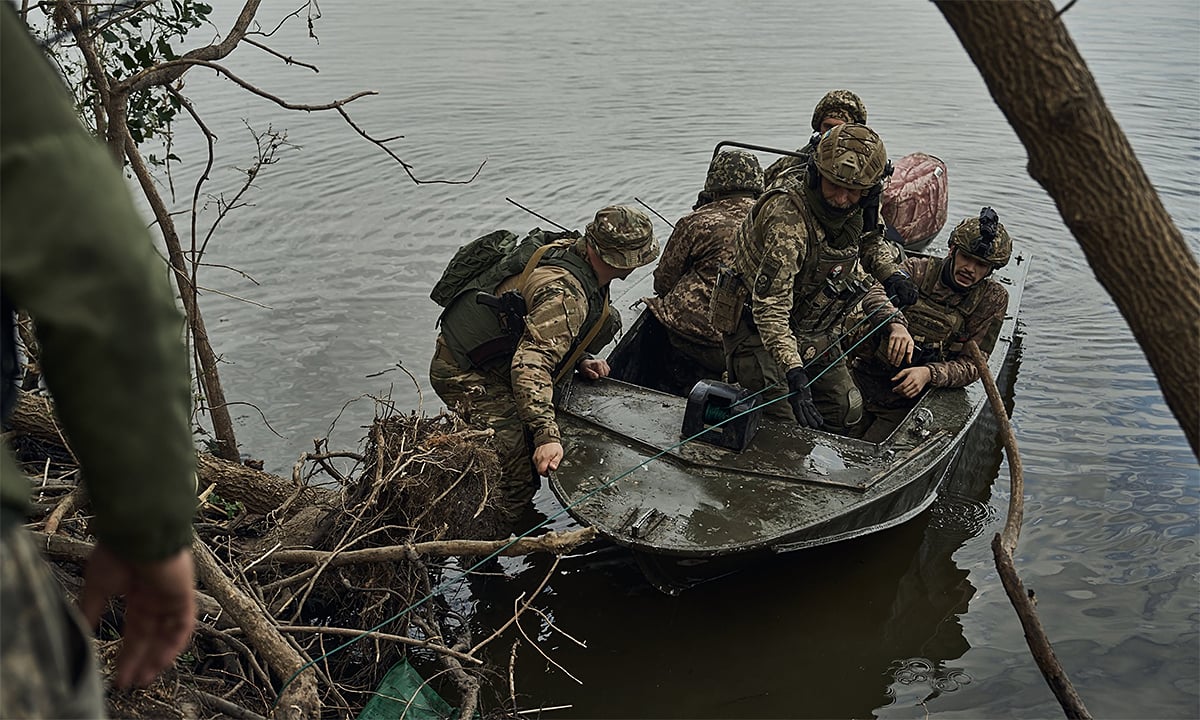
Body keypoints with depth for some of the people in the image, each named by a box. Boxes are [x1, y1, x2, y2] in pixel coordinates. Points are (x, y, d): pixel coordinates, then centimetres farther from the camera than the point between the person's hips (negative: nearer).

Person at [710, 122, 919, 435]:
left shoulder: (857, 210, -9)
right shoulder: (787, 221, -34)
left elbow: (869, 240, 18)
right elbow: (770, 309, -38)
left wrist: (891, 273, -3)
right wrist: (794, 373, -46)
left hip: (816, 333, 8)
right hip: (758, 331, -8)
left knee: (847, 411, 12)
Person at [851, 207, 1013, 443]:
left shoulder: (992, 299, 5)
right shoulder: (919, 269, 3)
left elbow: (972, 364, 0)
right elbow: (875, 295, -16)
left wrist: (929, 373, -20)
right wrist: (896, 324, -38)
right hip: (865, 378, 1)